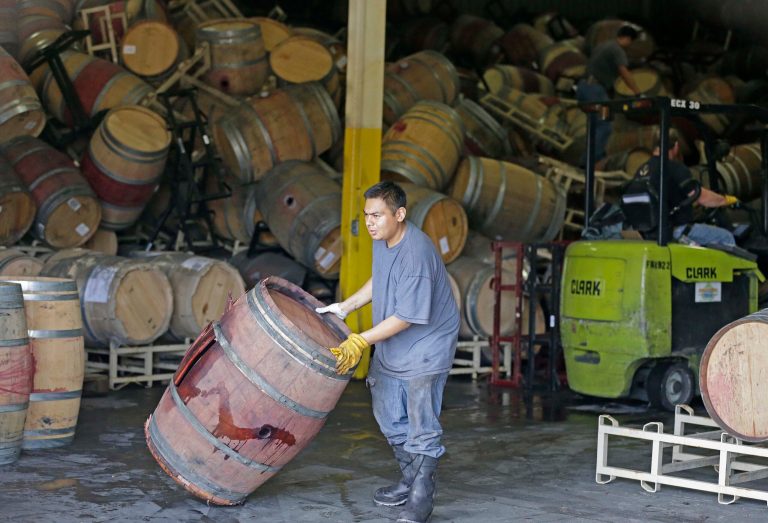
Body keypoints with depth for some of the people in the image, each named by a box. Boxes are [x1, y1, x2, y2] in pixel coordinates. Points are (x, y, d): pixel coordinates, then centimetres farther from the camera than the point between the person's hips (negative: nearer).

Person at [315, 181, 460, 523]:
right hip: (389, 348, 9)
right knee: (389, 417, 16)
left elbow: (407, 317, -28)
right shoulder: (382, 240, -2)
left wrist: (361, 341, -29)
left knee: (421, 425, -7)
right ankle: (409, 481, 32)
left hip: (425, 348, -9)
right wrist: (344, 307, 10)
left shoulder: (417, 254, -30)